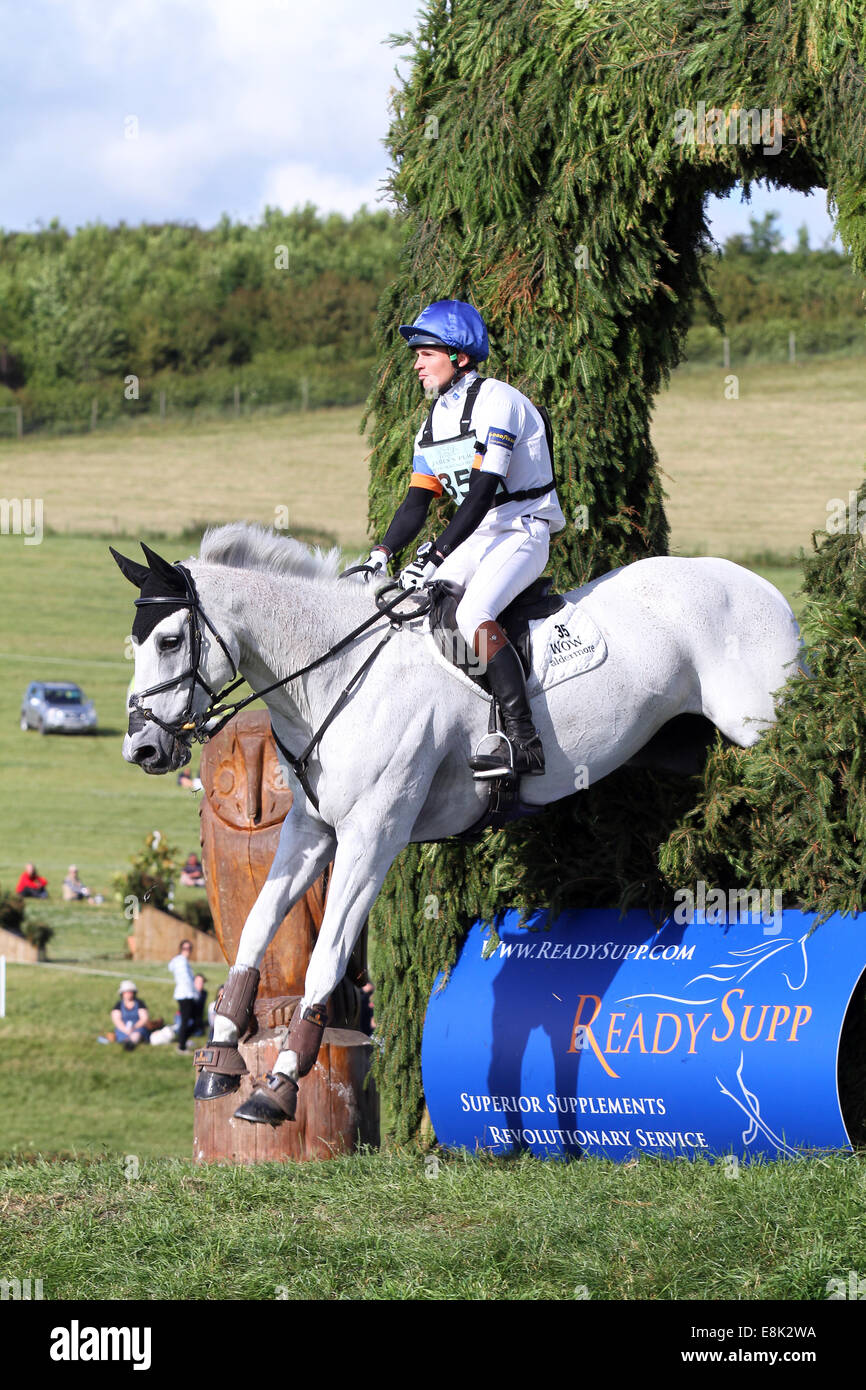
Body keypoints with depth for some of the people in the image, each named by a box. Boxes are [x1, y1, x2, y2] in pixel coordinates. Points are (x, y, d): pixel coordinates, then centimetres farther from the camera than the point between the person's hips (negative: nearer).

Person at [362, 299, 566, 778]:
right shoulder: (434, 423, 13)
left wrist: (435, 555, -30)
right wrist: (382, 553, -7)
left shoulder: (495, 402, -15)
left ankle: (525, 743, -34)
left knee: (474, 615, -30)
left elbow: (482, 493, -24)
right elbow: (417, 501, 10)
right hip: (476, 538, 9)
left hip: (522, 531, -9)